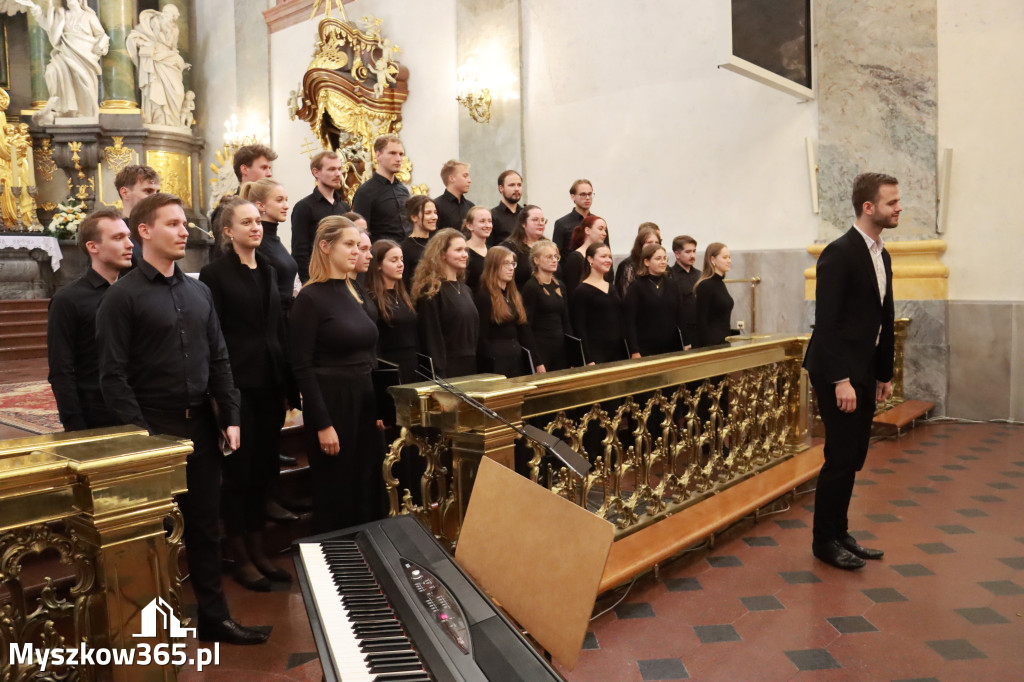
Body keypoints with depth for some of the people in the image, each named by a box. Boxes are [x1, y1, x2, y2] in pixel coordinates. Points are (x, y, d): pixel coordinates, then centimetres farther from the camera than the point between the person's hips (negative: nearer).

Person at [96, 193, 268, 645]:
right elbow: (113, 375, -12)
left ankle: (214, 617, 24)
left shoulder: (198, 291, 11)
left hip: (201, 424, 5)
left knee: (205, 524, 12)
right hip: (154, 426, -5)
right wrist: (139, 433, -17)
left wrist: (230, 417, 4)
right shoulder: (123, 296, -7)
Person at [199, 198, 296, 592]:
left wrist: (289, 385, 9)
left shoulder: (268, 271, 13)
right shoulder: (215, 274, -5)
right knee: (239, 469, 3)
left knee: (264, 468, 11)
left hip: (270, 383, 6)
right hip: (237, 385, -6)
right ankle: (240, 558, 16)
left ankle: (258, 551, 24)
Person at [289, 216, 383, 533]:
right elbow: (302, 367, -14)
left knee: (368, 487, 13)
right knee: (335, 493, 5)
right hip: (331, 403, -7)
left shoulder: (354, 293, 11)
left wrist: (380, 408, 11)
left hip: (365, 401, 7)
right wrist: (322, 424, -17)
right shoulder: (310, 298, -10)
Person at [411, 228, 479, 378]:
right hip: (448, 370, -7)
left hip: (471, 367, 8)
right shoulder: (431, 291, -10)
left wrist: (477, 366, 12)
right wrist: (440, 377, -19)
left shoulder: (465, 289, 14)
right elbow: (431, 338, -15)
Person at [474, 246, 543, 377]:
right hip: (496, 362, -7)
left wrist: (538, 363, 8)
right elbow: (482, 337, -12)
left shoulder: (514, 295, 15)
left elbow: (524, 330, 13)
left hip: (518, 359, 7)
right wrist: (490, 369, -16)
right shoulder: (484, 296, -8)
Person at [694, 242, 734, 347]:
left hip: (724, 341, 8)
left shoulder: (720, 283, 13)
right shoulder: (705, 285, -13)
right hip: (712, 343, -8)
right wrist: (705, 347, -19)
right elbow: (701, 320, -16)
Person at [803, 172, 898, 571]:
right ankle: (825, 541, 12)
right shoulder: (839, 254, -14)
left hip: (865, 372, 9)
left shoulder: (881, 255, 13)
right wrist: (841, 381, -21)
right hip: (838, 373, -8)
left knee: (853, 458, 13)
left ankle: (839, 532, 25)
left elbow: (883, 320, 17)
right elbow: (826, 322, -19)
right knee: (841, 457, -3)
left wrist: (885, 374, 16)